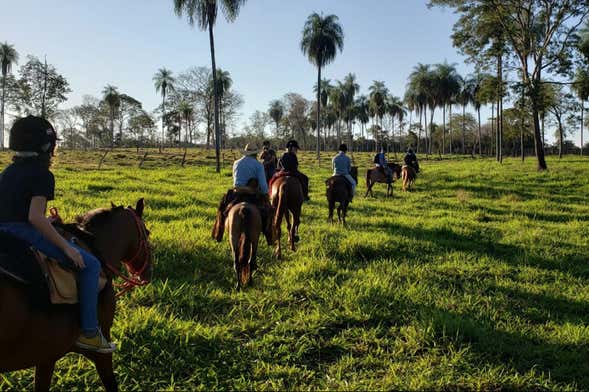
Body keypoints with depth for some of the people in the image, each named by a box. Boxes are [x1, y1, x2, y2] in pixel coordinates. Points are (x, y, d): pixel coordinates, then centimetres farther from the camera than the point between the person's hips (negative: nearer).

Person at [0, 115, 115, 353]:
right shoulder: (42, 174, -12)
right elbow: (35, 217, -22)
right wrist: (66, 247, -18)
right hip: (26, 234, -10)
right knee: (90, 264, -5)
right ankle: (89, 333, -4)